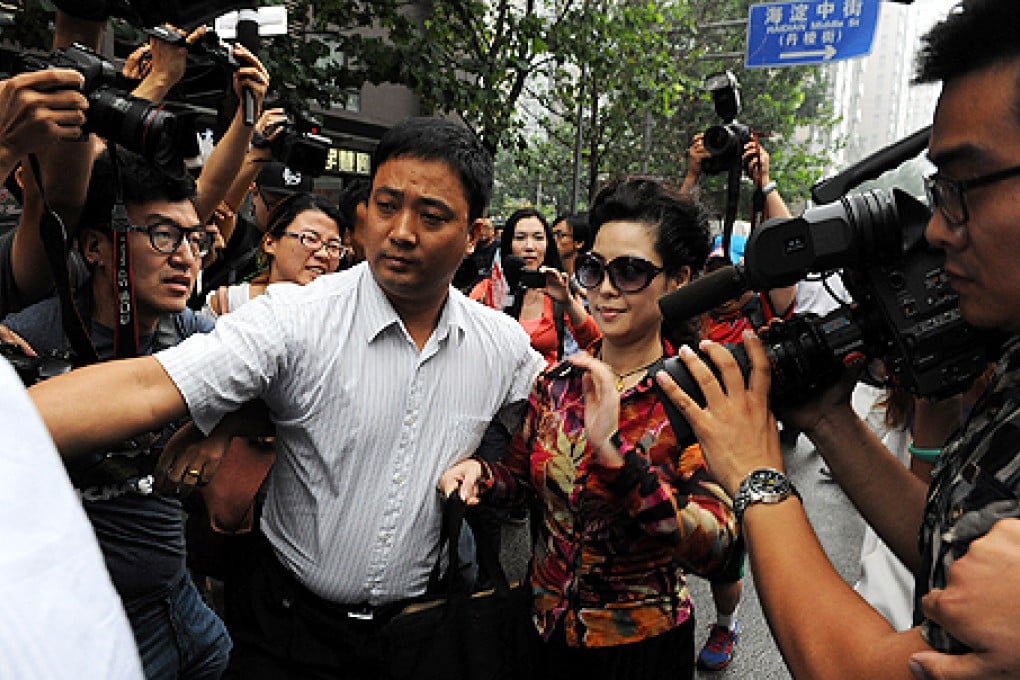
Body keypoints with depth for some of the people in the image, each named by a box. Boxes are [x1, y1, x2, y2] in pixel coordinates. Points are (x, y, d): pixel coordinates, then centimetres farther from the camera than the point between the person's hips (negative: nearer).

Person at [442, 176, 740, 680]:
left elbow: (715, 550, -29)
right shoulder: (558, 382, -6)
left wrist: (614, 450, -40)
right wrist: (479, 473, -16)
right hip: (542, 625, 4)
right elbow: (519, 478, 6)